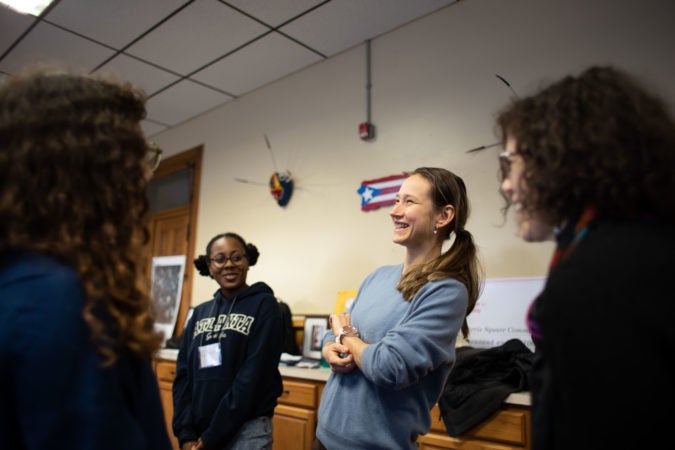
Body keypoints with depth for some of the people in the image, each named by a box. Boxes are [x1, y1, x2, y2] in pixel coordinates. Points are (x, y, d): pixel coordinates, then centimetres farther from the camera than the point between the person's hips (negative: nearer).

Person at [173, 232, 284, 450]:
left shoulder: (264, 305, -8)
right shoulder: (200, 313, 8)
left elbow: (253, 377, -14)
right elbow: (183, 373, 5)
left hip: (246, 431, -4)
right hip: (196, 432, 5)